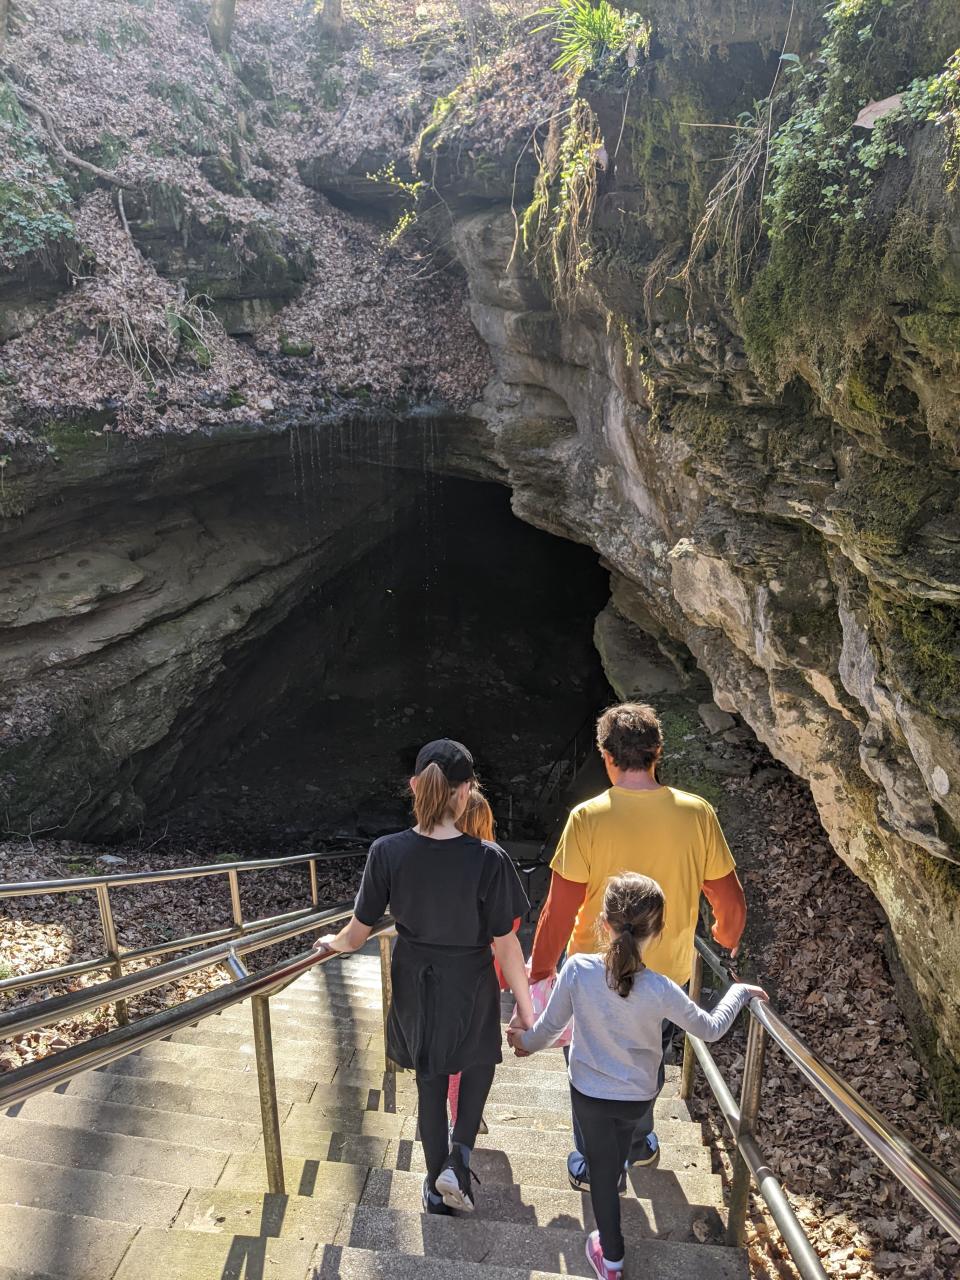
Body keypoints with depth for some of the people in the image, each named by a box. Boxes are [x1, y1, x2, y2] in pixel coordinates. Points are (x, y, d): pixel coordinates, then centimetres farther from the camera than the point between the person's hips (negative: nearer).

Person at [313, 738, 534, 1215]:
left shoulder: (387, 852, -19)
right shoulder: (487, 859, -26)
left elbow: (359, 930, -7)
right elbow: (505, 946, -17)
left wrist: (335, 942, 16)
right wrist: (525, 1009, -3)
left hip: (414, 984, 2)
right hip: (470, 987, -2)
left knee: (430, 1079, 24)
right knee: (479, 1061, 29)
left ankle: (437, 1186, 39)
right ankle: (458, 1160, 17)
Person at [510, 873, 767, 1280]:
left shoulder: (577, 969, -27)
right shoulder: (660, 991, -29)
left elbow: (551, 1023, -11)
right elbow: (710, 1029, -11)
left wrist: (528, 1041, 12)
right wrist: (740, 992, 5)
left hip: (588, 1094, -1)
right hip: (639, 1099, 1)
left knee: (601, 1166, 21)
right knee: (618, 1148, 34)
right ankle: (618, 1177, 63)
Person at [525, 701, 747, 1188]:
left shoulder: (588, 817, -23)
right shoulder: (697, 813, -15)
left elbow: (560, 908, -19)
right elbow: (730, 901, -5)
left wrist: (541, 968, -5)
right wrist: (728, 938, 16)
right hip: (667, 973, 3)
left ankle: (591, 1165, 39)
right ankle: (638, 1143, 51)